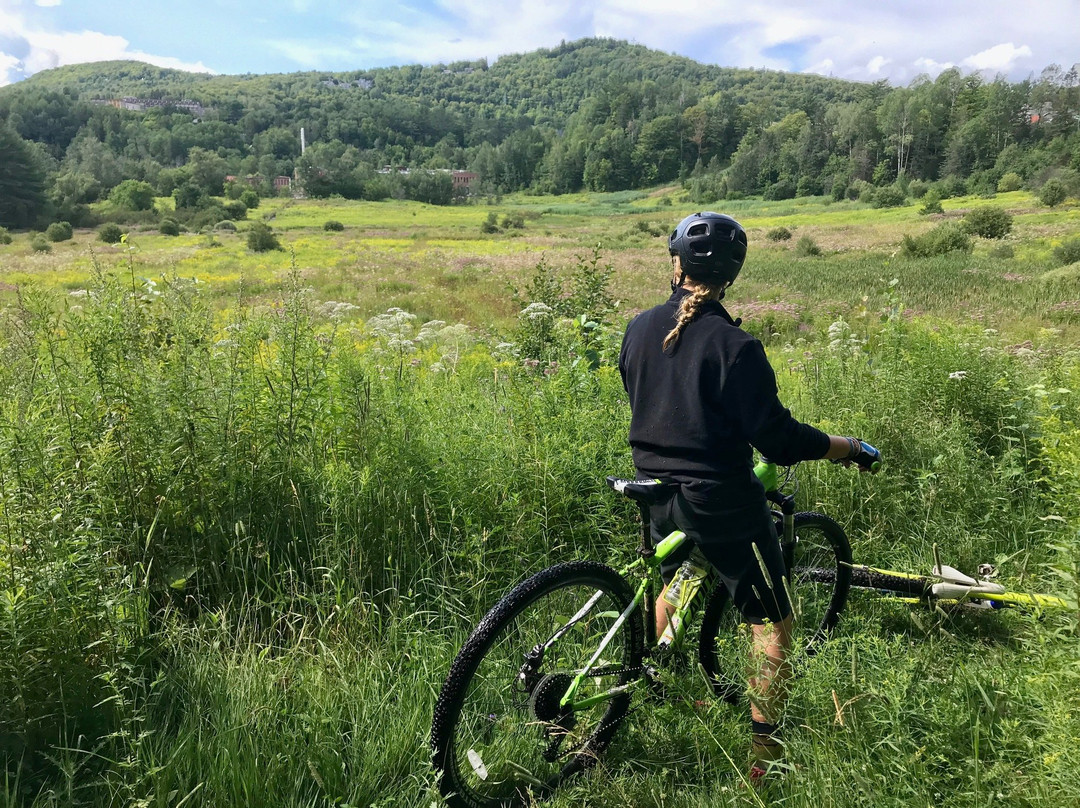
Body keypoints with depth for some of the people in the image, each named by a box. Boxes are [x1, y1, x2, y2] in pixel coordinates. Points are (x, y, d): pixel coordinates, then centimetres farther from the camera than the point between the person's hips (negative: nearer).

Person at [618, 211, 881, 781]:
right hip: (720, 502, -6)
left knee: (670, 584, 32)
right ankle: (765, 755, 17)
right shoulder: (733, 346, -20)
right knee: (771, 621, 11)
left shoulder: (640, 328, -2)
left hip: (656, 491, 7)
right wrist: (847, 448, -2)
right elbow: (777, 439, -17)